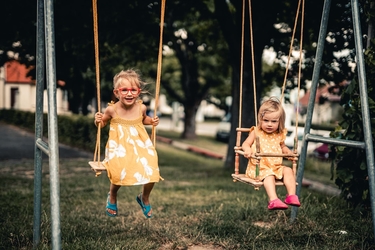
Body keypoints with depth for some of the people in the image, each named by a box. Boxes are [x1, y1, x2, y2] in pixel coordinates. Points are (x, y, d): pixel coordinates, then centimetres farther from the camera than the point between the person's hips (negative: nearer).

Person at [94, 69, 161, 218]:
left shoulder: (141, 108, -4)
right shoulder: (112, 110, -11)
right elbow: (102, 123, 8)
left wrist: (151, 121, 2)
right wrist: (98, 120, -14)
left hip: (141, 146, 3)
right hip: (119, 148, -2)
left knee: (151, 174, -11)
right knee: (118, 175, -16)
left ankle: (144, 198, 25)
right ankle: (112, 197, 24)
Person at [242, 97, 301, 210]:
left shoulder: (280, 135, 12)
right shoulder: (256, 132, 0)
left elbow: (282, 146, 29)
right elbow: (246, 143, -1)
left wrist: (288, 151, 7)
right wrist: (247, 150, -24)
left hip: (276, 166, 5)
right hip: (259, 167, -5)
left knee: (288, 170, -17)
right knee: (269, 175, -32)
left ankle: (291, 195, -16)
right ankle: (273, 200, -44)